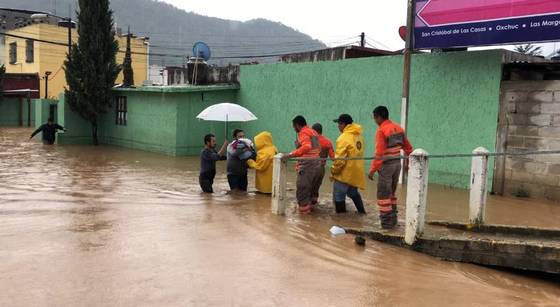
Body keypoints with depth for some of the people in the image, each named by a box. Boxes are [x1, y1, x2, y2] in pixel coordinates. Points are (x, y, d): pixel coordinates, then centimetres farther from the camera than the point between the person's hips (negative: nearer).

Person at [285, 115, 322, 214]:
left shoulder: (303, 132, -7)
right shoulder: (313, 132, 21)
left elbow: (306, 147, -23)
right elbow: (318, 148, 20)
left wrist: (291, 154, -25)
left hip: (307, 164, -9)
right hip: (317, 163, 9)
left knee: (302, 187, -2)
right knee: (309, 187, 18)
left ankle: (304, 208, 0)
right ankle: (308, 205, 25)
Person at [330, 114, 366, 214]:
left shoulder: (344, 137, -18)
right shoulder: (359, 136, 7)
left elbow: (340, 158, -20)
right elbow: (357, 153, 12)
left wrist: (333, 171, -9)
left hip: (345, 173, -8)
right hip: (356, 172, 8)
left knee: (339, 196, 4)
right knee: (353, 193, 27)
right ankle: (361, 211, 35)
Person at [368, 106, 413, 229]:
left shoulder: (381, 130, -15)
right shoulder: (398, 128, 8)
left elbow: (379, 153, -21)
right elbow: (408, 147, 14)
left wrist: (372, 170, -17)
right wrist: (407, 162, 25)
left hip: (386, 165, -8)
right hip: (397, 163, 8)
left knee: (383, 194, 2)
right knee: (391, 193, 19)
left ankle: (386, 222, 5)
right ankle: (393, 219, 25)